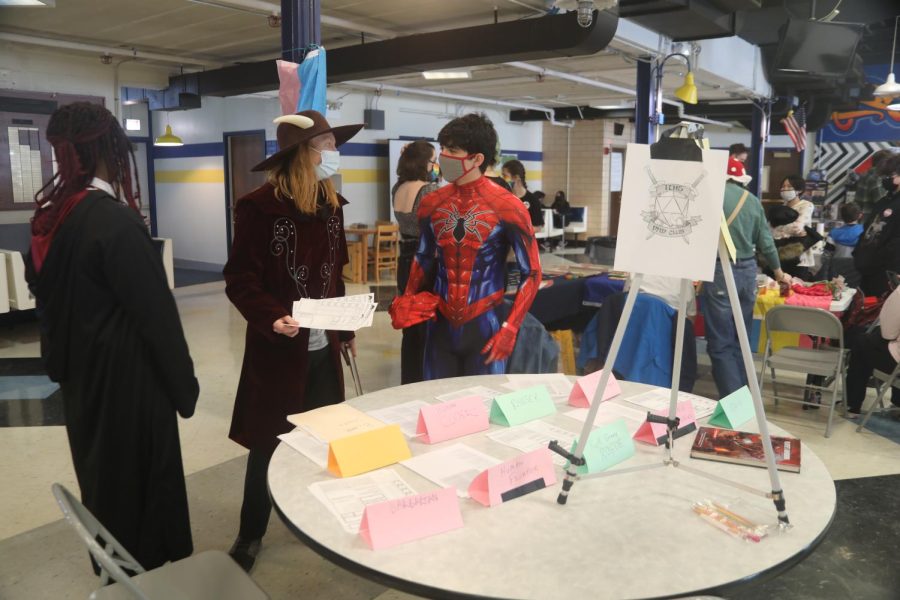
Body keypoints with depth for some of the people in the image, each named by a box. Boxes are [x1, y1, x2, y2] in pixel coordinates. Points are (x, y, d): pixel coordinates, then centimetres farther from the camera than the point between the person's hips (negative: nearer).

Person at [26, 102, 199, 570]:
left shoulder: (50, 216, 2)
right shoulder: (115, 221, -24)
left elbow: (45, 294, 11)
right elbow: (156, 313, -22)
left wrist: (63, 359, 20)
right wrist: (184, 385, -11)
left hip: (80, 374, 9)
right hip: (126, 379, -8)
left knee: (100, 477, 23)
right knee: (140, 480, 8)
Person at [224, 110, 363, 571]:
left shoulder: (331, 204, 6)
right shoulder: (259, 206, -14)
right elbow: (239, 279, -14)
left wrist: (345, 329, 15)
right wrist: (272, 318, -30)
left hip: (323, 347, 6)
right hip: (279, 348, -5)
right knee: (268, 443, 8)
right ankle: (250, 535, 28)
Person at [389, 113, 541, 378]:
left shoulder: (508, 208, -11)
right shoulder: (431, 204, 1)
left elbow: (531, 273, -7)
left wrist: (509, 329, -14)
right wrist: (407, 303, 3)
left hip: (485, 326, -3)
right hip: (440, 325, 4)